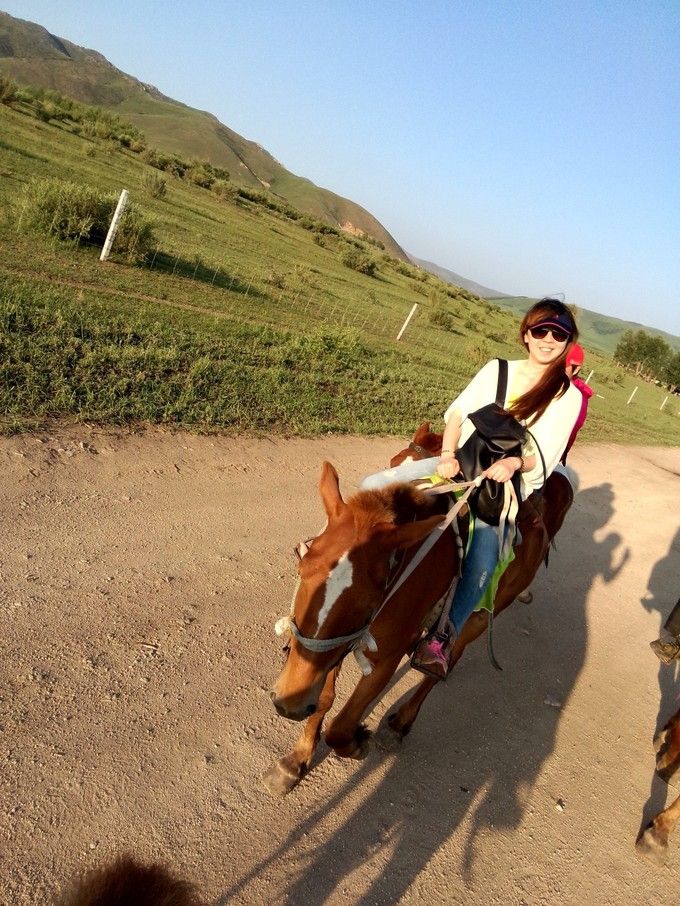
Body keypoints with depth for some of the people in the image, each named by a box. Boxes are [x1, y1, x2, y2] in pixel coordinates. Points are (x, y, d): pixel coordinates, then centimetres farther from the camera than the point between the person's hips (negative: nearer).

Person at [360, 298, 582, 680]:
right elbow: (458, 412, 5)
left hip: (503, 487, -3)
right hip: (456, 463, 4)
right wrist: (448, 454, -12)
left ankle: (442, 639, -24)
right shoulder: (497, 369, 10)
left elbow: (544, 457, -5)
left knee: (483, 559, -33)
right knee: (374, 487, -12)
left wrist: (513, 462, -26)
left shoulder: (568, 397, 1)